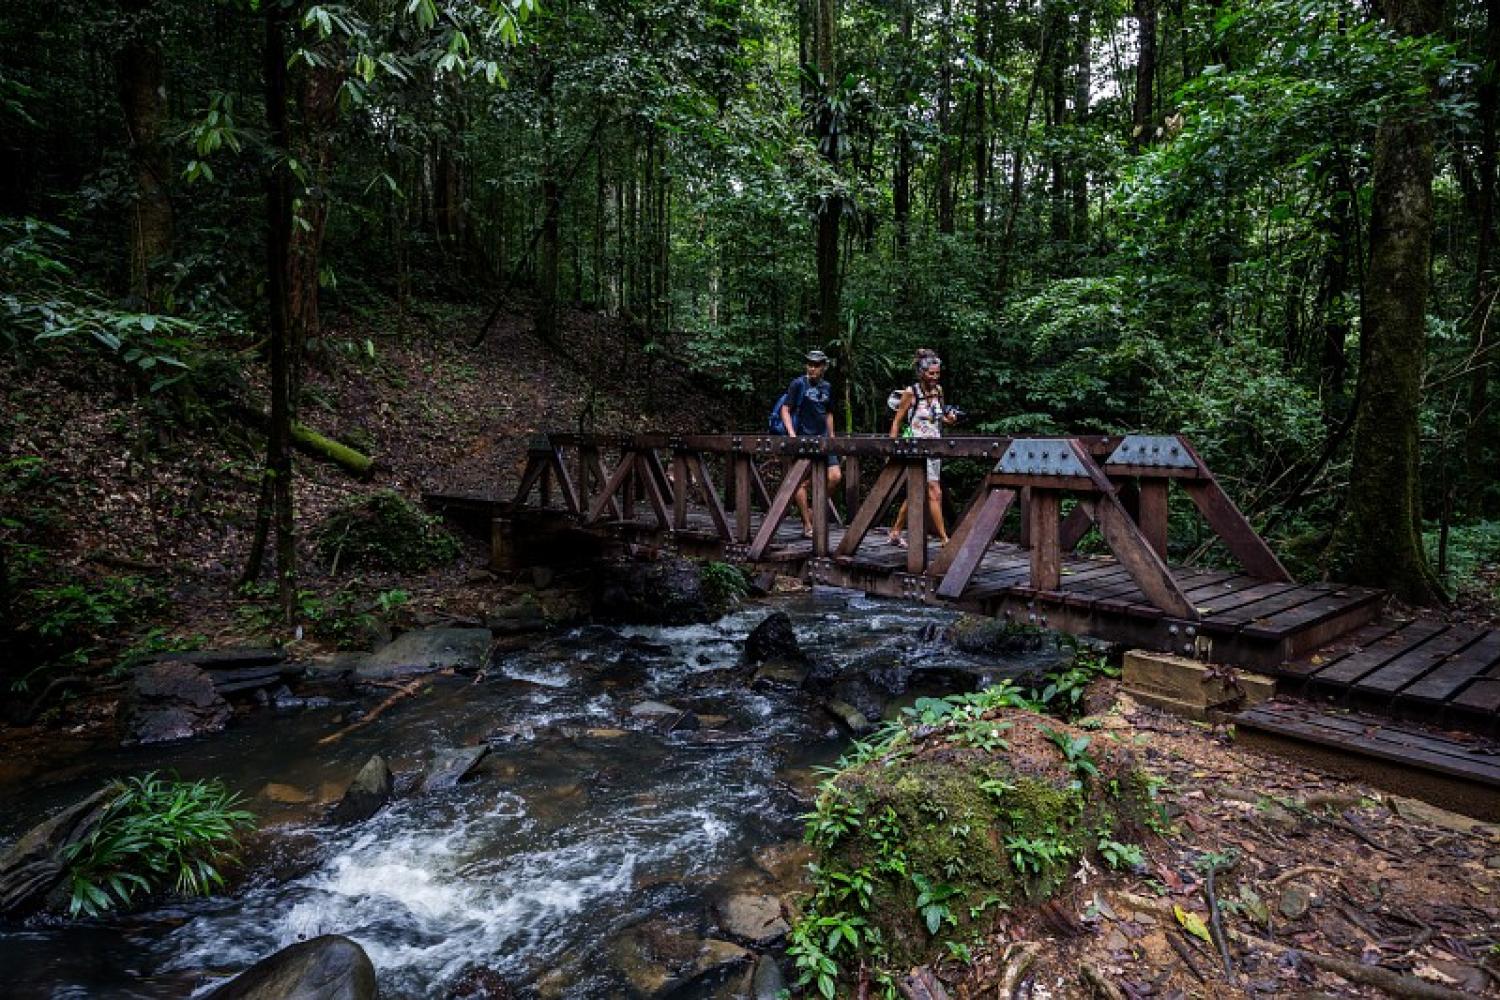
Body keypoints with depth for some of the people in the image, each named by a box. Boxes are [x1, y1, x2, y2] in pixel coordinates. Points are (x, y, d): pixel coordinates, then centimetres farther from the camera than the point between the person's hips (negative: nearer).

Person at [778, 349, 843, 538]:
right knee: (803, 481, -4)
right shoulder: (798, 384, -3)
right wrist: (791, 434, -18)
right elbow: (785, 410, -6)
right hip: (803, 439, -6)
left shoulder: (826, 387, 14)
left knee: (835, 476, -4)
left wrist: (831, 436, 18)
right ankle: (807, 526, 2)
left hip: (822, 438, 6)